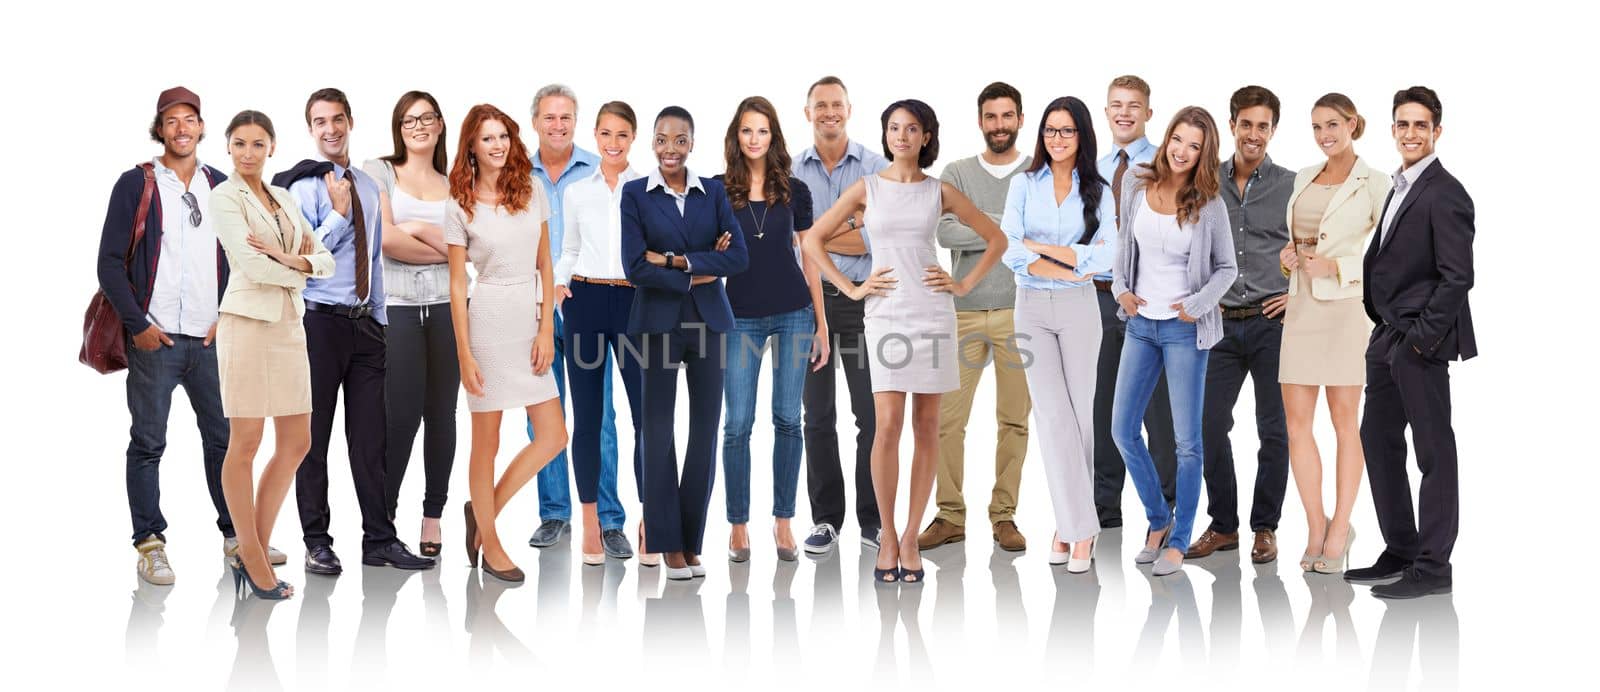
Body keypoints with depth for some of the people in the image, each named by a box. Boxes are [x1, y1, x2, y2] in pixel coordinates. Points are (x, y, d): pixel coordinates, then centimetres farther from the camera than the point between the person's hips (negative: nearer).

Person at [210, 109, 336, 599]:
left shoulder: (284, 199, 16)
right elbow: (251, 264, -16)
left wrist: (292, 260, -8)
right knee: (245, 444, -2)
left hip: (289, 324, 7)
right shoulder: (224, 197, -4)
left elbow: (326, 261, 11)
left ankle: (252, 551, 15)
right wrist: (300, 269, -2)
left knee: (296, 443, 7)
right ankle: (253, 558, 7)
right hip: (248, 321, -7)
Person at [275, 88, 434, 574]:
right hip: (319, 321, -5)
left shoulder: (369, 187, 14)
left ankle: (379, 539, 12)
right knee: (314, 437, 2)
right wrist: (339, 214, -16)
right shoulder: (304, 186, -6)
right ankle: (317, 543, 9)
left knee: (370, 437, 7)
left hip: (365, 324, 5)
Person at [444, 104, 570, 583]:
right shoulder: (460, 208, -3)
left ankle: (484, 510, 21)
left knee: (553, 438, 2)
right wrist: (464, 355, -8)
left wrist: (546, 330, -1)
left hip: (530, 323, 5)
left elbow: (544, 266, 8)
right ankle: (490, 543, 19)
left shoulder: (532, 193, 7)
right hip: (487, 322, -4)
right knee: (487, 442, 5)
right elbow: (457, 284, -3)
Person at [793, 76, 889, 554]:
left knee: (872, 413, 1)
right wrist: (851, 224, -11)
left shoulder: (877, 168, 2)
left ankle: (873, 519, 10)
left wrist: (817, 236, -12)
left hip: (863, 300, -1)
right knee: (818, 416, 6)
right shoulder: (791, 172, 5)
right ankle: (826, 519, 13)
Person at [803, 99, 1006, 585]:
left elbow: (996, 239, 14)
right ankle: (887, 537, 2)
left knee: (926, 429, 3)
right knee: (888, 424, -10)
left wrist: (965, 285, 5)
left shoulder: (941, 192, 6)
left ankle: (911, 539, 10)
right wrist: (851, 288, 1)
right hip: (885, 315, -1)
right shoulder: (867, 188, 5)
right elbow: (813, 240, 7)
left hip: (933, 314, 1)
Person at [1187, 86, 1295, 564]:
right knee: (1209, 426, 1)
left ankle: (1265, 529, 15)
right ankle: (1223, 525, 15)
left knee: (1275, 431, 3)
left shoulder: (1292, 187, 0)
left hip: (1274, 324, -2)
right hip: (1222, 326, 2)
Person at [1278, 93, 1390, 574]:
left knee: (1344, 421, 0)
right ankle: (1316, 528, 12)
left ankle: (1340, 529, 8)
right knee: (1296, 420, 2)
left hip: (1346, 308, -6)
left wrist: (1335, 267, -17)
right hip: (1301, 306, 6)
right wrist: (1288, 256, 3)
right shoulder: (1303, 179, 14)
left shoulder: (1372, 184, -4)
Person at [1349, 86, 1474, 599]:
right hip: (1388, 336, 9)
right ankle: (1400, 552, 24)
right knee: (1377, 441, 14)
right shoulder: (1401, 188, 15)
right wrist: (1383, 326, 9)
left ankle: (1433, 567, 5)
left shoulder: (1445, 194, -12)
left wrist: (1423, 337, -17)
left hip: (1422, 343, -9)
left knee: (1433, 451, -2)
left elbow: (1457, 277, -17)